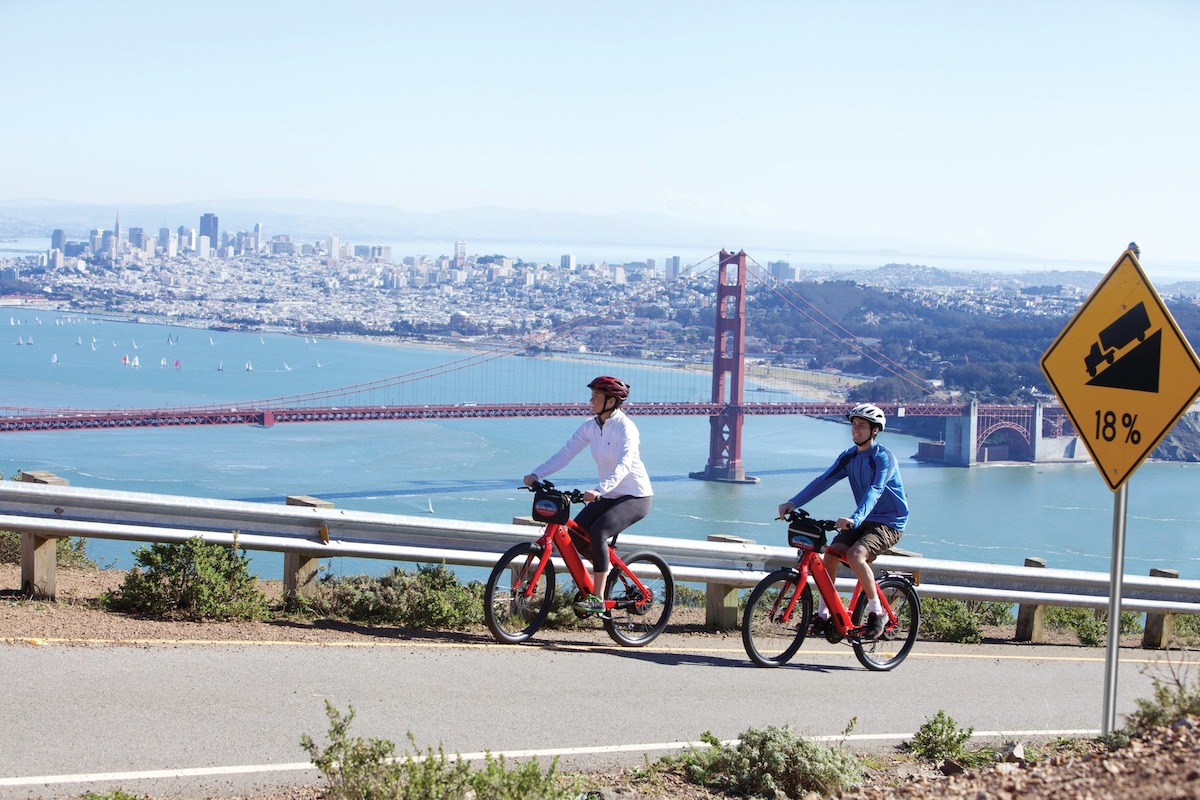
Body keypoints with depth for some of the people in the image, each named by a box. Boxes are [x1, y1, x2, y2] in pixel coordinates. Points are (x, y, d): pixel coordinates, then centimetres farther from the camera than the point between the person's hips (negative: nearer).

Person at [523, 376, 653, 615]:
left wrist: (599, 490, -50)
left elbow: (623, 465, -35)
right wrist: (536, 474, -13)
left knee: (598, 532, -28)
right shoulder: (591, 425, 1)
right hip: (609, 496, 8)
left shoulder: (625, 427, -21)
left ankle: (597, 599, -24)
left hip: (635, 497, -8)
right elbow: (566, 453, -2)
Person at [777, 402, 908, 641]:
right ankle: (823, 615, -1)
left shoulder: (883, 457, -17)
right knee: (830, 554, -12)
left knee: (855, 555, -30)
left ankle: (877, 613, -15)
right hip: (864, 521, 7)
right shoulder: (849, 456, 4)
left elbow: (874, 491, -33)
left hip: (889, 523, -7)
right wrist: (793, 503, -16)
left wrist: (855, 519, -49)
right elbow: (823, 481, -3)